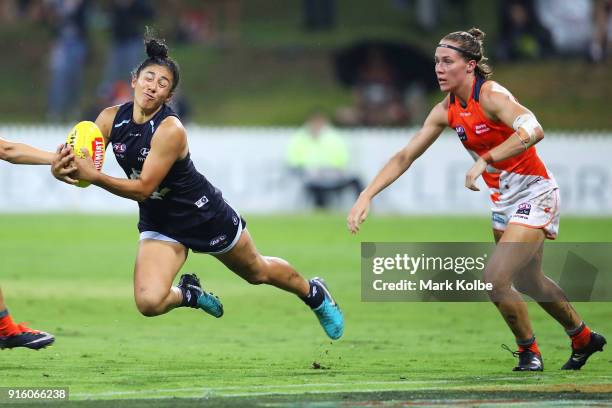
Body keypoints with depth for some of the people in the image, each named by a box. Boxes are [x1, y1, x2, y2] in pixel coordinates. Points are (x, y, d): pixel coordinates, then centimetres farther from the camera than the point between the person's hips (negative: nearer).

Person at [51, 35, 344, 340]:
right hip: (158, 222, 4)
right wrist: (63, 167, -40)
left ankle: (314, 293, 52)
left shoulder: (170, 130, -29)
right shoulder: (111, 118, -13)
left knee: (258, 272, 20)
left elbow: (143, 188, -32)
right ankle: (189, 294, 15)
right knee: (149, 302, -21)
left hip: (204, 213, -4)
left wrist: (94, 176, -45)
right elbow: (82, 163, -17)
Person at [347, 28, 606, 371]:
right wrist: (367, 196, -3)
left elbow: (533, 130, -40)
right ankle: (584, 339, 44)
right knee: (527, 281, 22)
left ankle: (529, 351, 4)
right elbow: (405, 156, 6)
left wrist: (486, 160, -45)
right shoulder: (447, 110, 1)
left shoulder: (491, 95, -23)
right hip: (504, 199, 9)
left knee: (495, 278, -19)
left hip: (533, 193, -9)